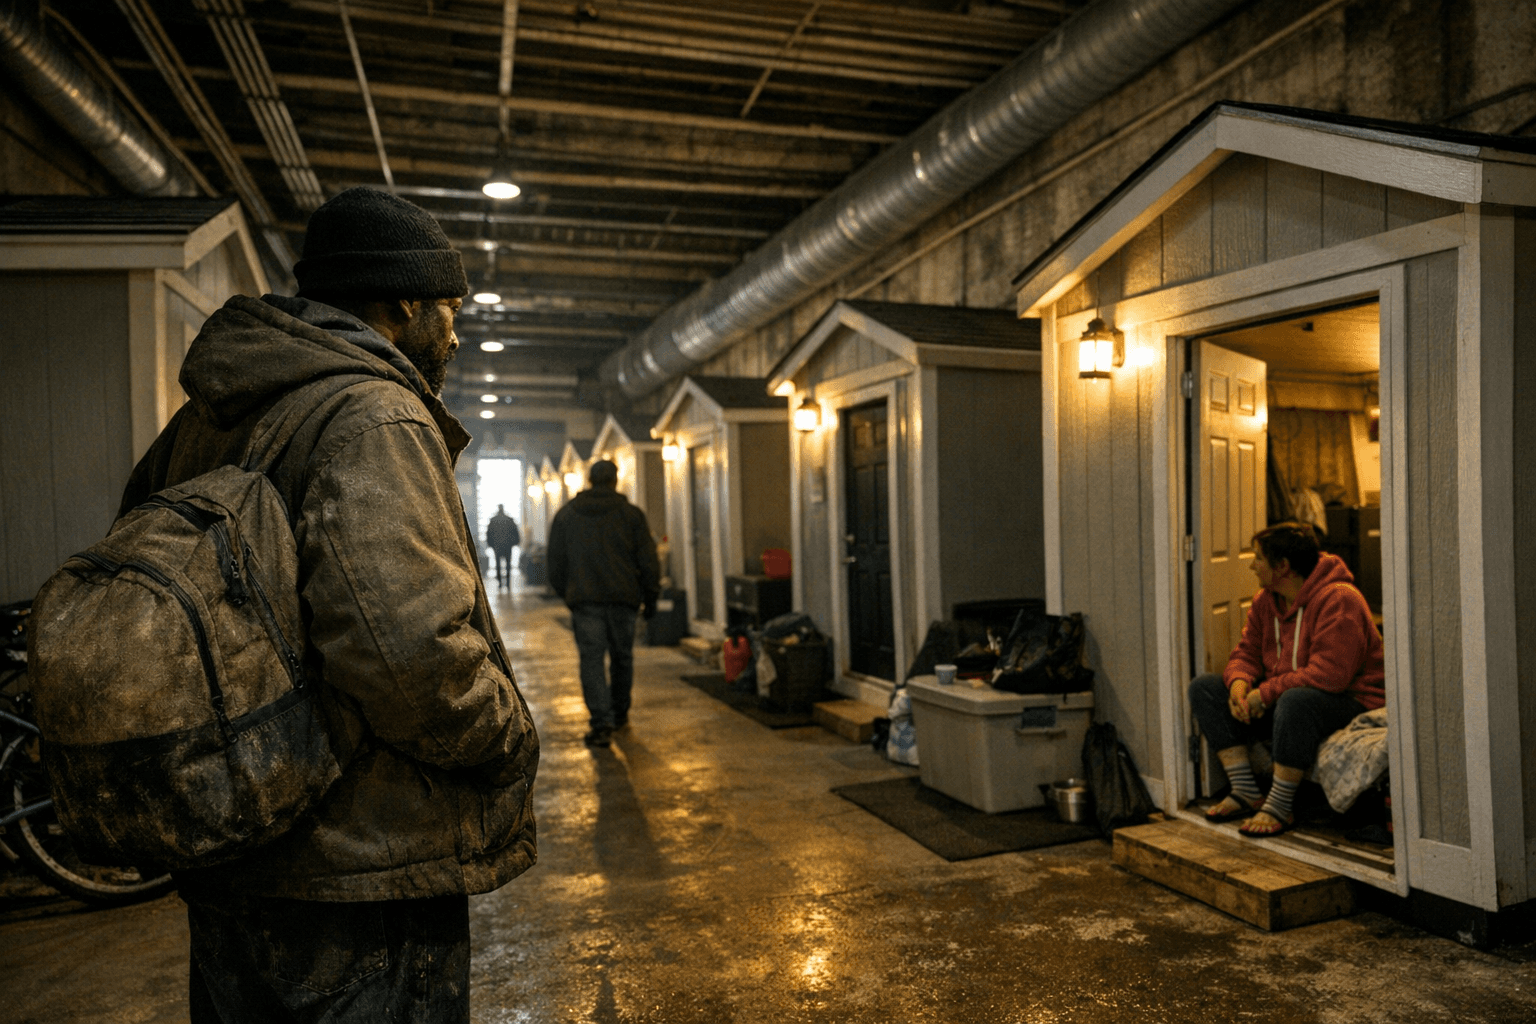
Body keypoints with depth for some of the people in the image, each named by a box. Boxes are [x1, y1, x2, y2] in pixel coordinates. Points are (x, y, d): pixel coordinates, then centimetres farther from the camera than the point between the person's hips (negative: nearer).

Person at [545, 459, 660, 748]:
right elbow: (648, 562, 2)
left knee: (591, 659, -2)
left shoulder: (565, 515, 9)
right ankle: (620, 713, 29)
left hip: (584, 601, 0)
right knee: (622, 657, 15)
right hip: (623, 598, 0)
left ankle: (601, 723, -12)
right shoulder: (632, 514, 4)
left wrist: (567, 595, 25)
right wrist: (651, 598, 10)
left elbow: (556, 564, 14)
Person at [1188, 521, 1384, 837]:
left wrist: (1266, 692, -26)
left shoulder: (1338, 599, -20)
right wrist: (1240, 682, -15)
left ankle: (1279, 807, -26)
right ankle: (1246, 791, -7)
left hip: (1348, 701, -8)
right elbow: (1246, 653, 8)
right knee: (1204, 687, -4)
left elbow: (1329, 675, -29)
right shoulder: (1265, 601, 6)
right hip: (1282, 698, 9)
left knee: (1297, 700, -41)